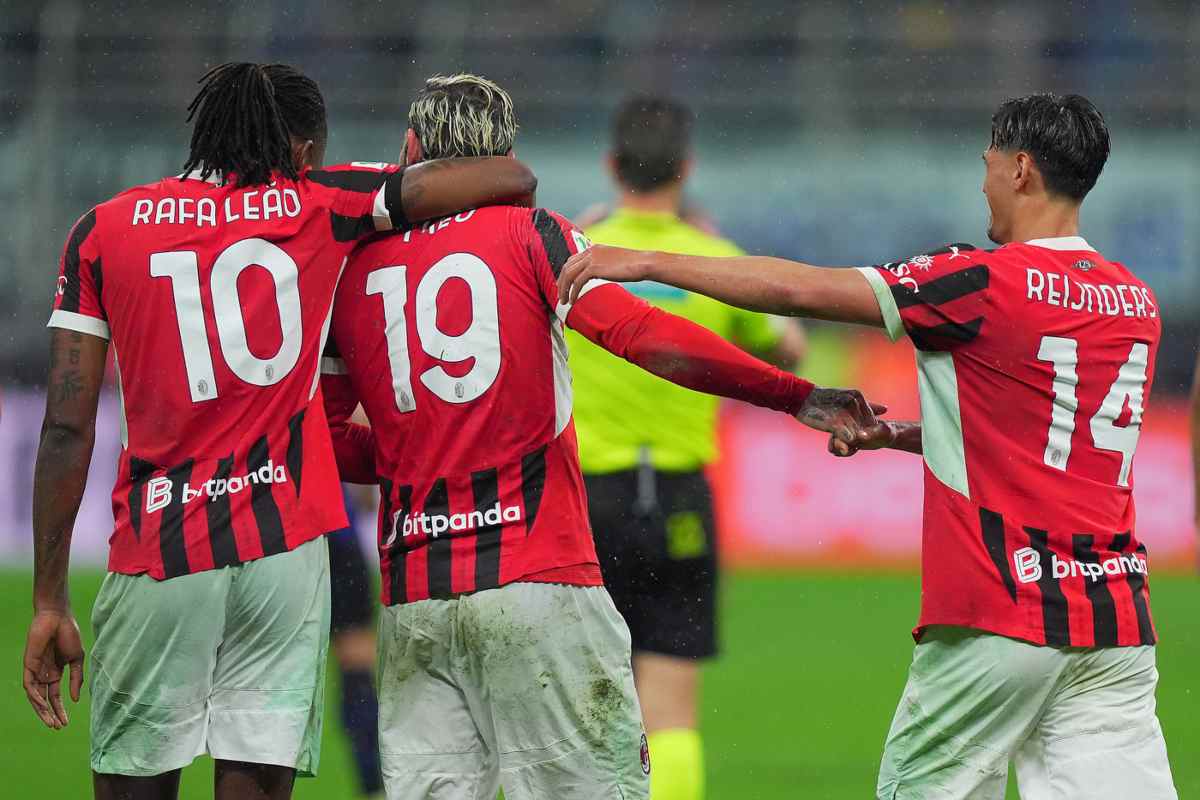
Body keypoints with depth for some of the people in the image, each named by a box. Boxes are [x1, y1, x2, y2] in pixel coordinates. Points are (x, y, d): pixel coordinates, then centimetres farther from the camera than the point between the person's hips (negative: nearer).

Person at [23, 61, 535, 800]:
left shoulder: (104, 232, 5)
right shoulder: (317, 205, 4)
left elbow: (67, 428, 0)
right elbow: (511, 180, 4)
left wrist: (49, 603, 2)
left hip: (157, 559, 0)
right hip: (285, 546, 0)